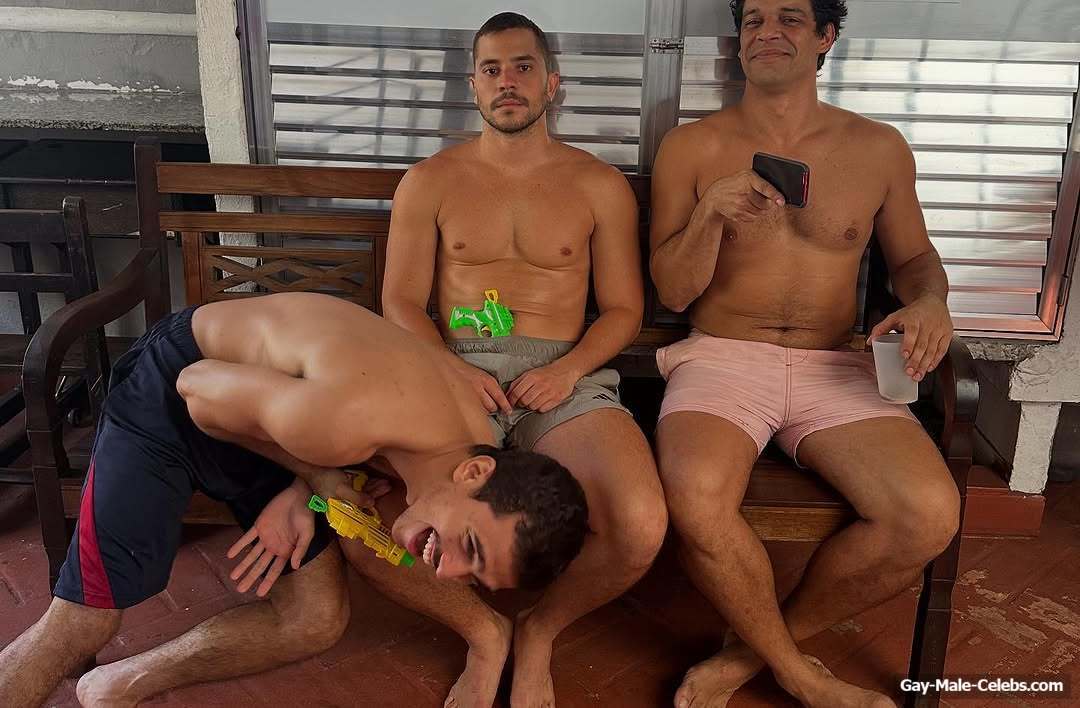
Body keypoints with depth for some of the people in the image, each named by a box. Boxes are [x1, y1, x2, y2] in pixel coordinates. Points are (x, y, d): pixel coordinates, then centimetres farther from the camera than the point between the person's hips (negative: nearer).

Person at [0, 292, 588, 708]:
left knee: (319, 618, -3)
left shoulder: (475, 437, -20)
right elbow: (200, 389, -23)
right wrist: (315, 476, -20)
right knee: (80, 625, -8)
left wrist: (301, 495, -16)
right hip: (171, 388, -5)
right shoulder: (340, 423, -43)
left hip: (265, 399, 6)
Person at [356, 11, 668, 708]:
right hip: (451, 373, 1)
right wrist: (449, 366, -12)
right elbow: (401, 301, 8)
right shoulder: (430, 181, 13)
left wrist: (569, 368, -10)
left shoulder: (601, 186, 12)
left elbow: (624, 309, 10)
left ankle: (539, 630, 5)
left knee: (640, 528, -30)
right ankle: (483, 629, 1)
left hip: (564, 377, 0)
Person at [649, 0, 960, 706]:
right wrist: (711, 212, -14)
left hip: (835, 369, 2)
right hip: (720, 357, -1)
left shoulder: (879, 148, 10)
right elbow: (672, 291, 4)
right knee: (696, 499, -33)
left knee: (930, 514, -25)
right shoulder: (693, 146, 5)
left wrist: (929, 300, -2)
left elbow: (914, 255, 22)